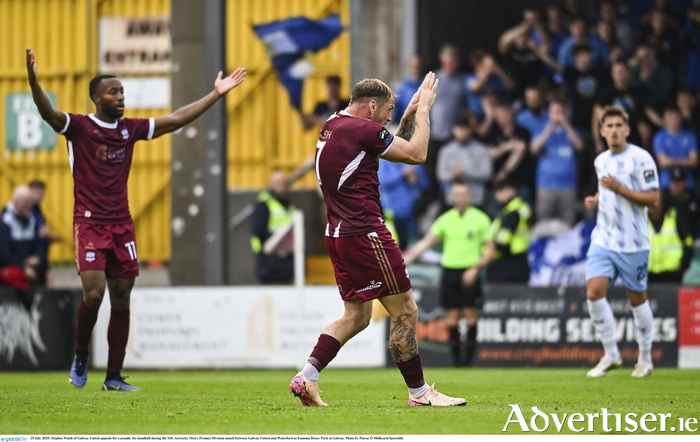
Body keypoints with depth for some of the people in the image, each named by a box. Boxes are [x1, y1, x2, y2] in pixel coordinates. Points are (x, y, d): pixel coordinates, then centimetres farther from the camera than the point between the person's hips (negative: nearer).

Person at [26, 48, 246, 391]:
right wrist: (34, 83, -43)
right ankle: (81, 355, 10)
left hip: (122, 224, 5)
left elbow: (176, 120, 16)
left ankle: (114, 377, 10)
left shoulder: (130, 129, 11)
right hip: (89, 222, -5)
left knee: (121, 300, 3)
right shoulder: (79, 127, -5)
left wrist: (215, 94, 16)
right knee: (94, 293, -17)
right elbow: (48, 114, -23)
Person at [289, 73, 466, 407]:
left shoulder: (331, 127, 15)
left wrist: (411, 113, 20)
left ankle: (307, 376, 4)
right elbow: (416, 154, -6)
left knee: (356, 316, 15)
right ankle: (418, 392, 5)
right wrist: (423, 110, 4)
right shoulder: (363, 129, -13)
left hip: (337, 235, 10)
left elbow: (397, 145, 27)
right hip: (365, 234, -10)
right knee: (405, 311, 0)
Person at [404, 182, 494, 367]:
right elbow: (426, 242, 7)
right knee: (452, 316, 0)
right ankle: (455, 357, 6)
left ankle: (469, 356, -1)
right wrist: (405, 259, -4)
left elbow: (490, 249, 2)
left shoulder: (480, 219, 1)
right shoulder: (445, 219, 8)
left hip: (469, 274, -2)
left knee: (470, 314, -6)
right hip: (449, 270, 2)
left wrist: (475, 269, -11)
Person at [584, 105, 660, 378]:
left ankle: (645, 358, 21)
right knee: (594, 292, -11)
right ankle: (611, 355, 1)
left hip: (633, 243, -5)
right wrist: (596, 200, 6)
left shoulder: (640, 158, -10)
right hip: (603, 239, 5)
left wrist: (618, 189, -20)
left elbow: (653, 200, -14)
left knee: (637, 299, 4)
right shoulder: (601, 161, 11)